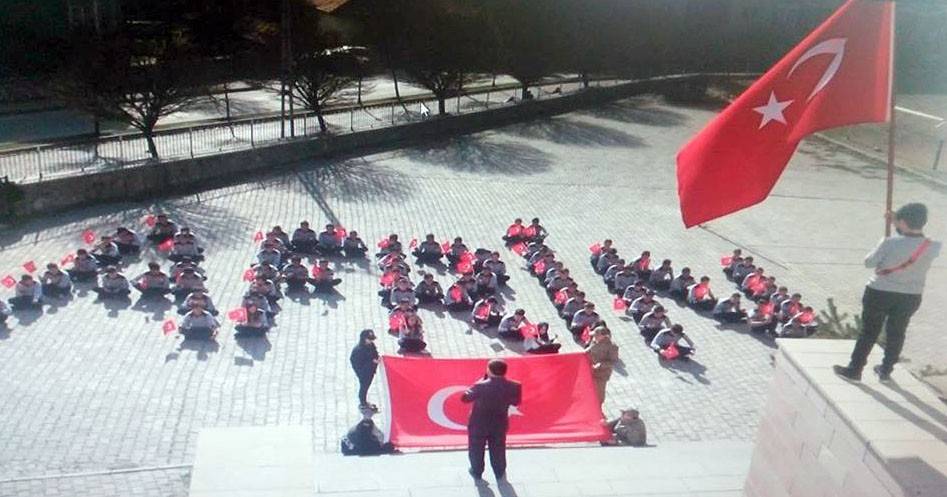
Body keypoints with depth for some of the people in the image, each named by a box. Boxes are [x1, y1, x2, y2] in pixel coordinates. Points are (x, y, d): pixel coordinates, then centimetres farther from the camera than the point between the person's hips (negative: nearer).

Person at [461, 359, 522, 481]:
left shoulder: (481, 386, -27)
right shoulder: (514, 387, -18)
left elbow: (465, 398, -12)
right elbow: (516, 402, 1)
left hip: (478, 425, -2)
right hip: (499, 425, 3)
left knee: (476, 449, 21)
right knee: (498, 450, 24)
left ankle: (477, 472, 35)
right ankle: (500, 473, 37)